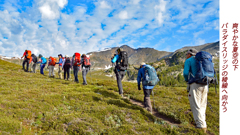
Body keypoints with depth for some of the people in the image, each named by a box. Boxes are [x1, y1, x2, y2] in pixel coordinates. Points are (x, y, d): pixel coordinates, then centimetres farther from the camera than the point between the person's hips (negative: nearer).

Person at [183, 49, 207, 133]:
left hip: (194, 85, -7)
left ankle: (201, 126, -5)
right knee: (202, 106, 14)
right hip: (204, 85, 7)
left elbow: (185, 73, -10)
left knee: (196, 106, -3)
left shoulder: (188, 61, 3)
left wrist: (187, 80, 11)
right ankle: (202, 124, 18)